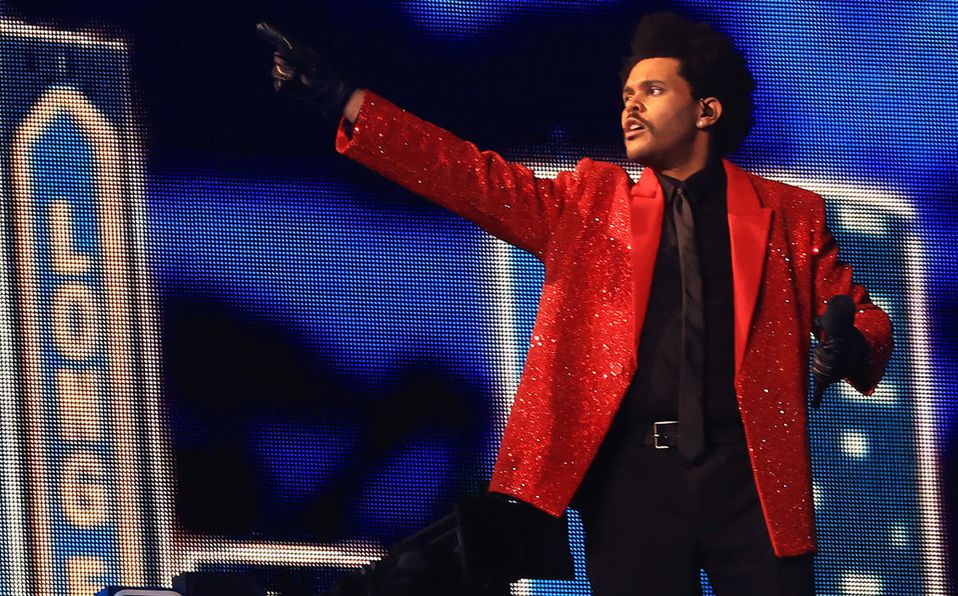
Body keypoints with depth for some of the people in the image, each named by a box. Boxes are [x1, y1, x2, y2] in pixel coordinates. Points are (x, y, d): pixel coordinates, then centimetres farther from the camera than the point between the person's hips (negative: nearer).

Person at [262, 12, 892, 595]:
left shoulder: (788, 214, 10)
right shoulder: (591, 205, 14)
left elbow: (860, 314, 12)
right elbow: (471, 177, 8)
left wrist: (852, 349, -14)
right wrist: (340, 98, -1)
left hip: (750, 475, -1)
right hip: (633, 473, 1)